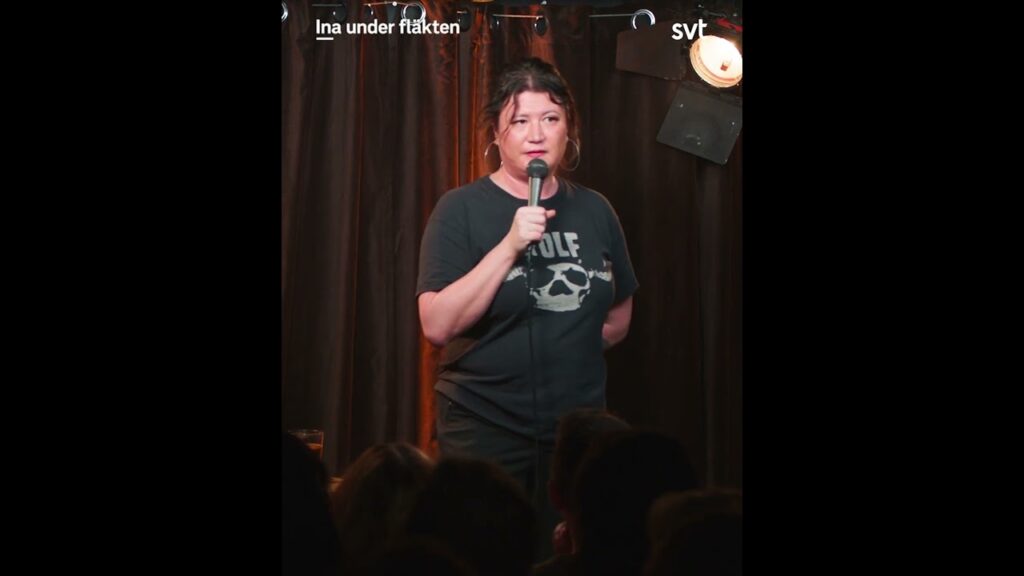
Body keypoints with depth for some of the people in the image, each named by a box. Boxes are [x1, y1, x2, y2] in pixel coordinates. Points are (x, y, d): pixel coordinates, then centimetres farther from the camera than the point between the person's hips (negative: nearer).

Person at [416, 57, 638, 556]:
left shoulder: (594, 211, 6)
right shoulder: (463, 210, -6)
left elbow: (618, 318, 18)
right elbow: (437, 325, -17)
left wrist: (561, 352, 5)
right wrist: (511, 245, -22)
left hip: (577, 427, 4)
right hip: (486, 429, -4)